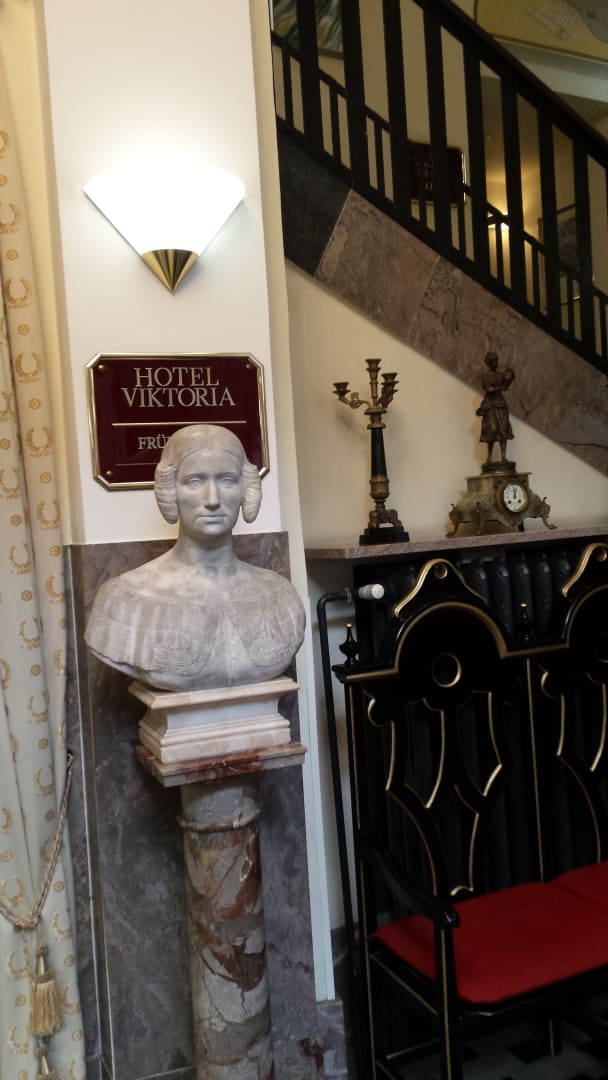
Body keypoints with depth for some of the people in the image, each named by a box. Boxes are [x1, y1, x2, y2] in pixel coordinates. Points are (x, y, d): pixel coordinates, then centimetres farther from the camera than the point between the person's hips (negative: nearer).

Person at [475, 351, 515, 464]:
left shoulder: (501, 374, 11)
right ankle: (489, 457, -3)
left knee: (503, 430, -5)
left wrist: (509, 380, -6)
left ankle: (503, 456, -9)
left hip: (501, 404, 4)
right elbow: (488, 389, -12)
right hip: (490, 405, -4)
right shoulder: (485, 376, -2)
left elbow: (505, 387, 7)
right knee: (492, 431, -7)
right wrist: (500, 388, -9)